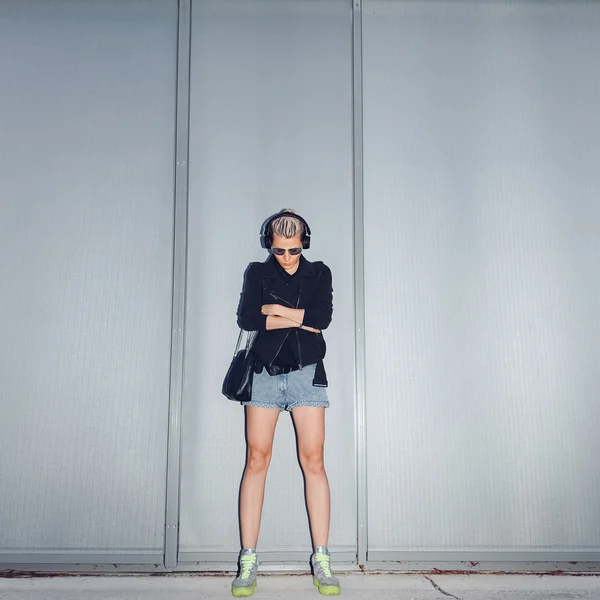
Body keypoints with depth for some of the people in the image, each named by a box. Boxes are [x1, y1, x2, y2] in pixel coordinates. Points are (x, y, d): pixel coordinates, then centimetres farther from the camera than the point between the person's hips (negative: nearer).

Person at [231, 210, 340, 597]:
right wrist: (298, 319, -7)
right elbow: (246, 318, -5)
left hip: (306, 372, 0)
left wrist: (275, 309, -5)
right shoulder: (257, 273, 11)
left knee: (313, 461, -5)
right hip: (265, 372, 0)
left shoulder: (319, 273, 11)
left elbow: (323, 316, -6)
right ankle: (248, 561, 2)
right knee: (257, 460, -4)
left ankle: (321, 561, 1)